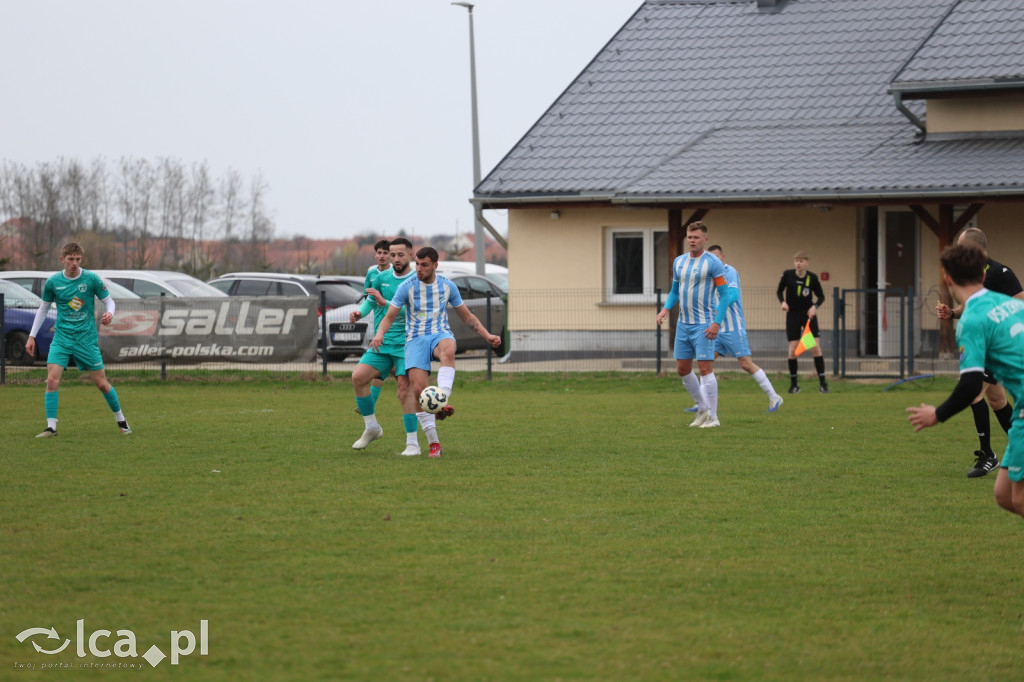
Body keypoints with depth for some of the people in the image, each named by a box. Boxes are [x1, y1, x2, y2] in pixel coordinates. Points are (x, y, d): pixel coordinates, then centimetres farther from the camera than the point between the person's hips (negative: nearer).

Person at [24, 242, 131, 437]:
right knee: (52, 380, -15)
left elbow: (108, 300, 3)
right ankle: (51, 427, -8)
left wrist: (109, 313, -21)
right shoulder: (53, 282, -1)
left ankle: (120, 420, 24)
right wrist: (32, 336, 10)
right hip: (61, 338, 1)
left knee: (101, 383, 3)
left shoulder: (91, 279, -7)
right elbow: (43, 309, 12)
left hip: (87, 339, -1)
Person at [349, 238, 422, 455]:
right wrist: (360, 312, 2)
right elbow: (371, 299, 23)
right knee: (358, 376, -11)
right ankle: (371, 428, 5)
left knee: (405, 388, -15)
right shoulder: (382, 278, 10)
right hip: (381, 343, 5)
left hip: (405, 344, -5)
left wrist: (385, 303, -24)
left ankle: (412, 443, -8)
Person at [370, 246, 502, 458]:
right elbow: (390, 316, -1)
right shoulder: (407, 287, -1)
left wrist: (487, 336, 5)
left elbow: (467, 317, 16)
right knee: (418, 388, -18)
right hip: (415, 339, 0)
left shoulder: (447, 286, 5)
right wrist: (380, 333, -23)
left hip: (440, 334, 0)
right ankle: (434, 444, -9)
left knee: (448, 350, -39)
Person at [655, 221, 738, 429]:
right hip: (683, 324, 7)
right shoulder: (679, 262, 11)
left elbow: (725, 294, -10)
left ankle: (712, 417, -5)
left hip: (704, 325, -7)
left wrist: (717, 322, -18)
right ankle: (703, 409, 25)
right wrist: (666, 309, 1)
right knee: (682, 369, 9)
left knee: (705, 368, -11)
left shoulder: (713, 262, -8)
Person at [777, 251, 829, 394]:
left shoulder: (812, 278, -5)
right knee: (793, 350, -3)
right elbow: (779, 291, 8)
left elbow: (821, 296, 6)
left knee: (816, 347, -9)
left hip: (809, 314, 0)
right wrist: (783, 301, -12)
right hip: (793, 314, 0)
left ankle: (822, 383, -3)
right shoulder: (787, 275, -5)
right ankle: (794, 383, 11)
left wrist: (815, 306, -14)